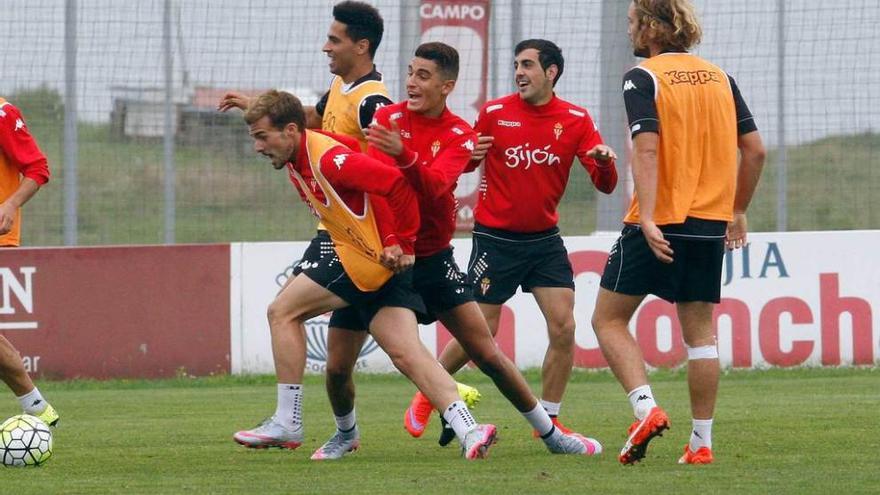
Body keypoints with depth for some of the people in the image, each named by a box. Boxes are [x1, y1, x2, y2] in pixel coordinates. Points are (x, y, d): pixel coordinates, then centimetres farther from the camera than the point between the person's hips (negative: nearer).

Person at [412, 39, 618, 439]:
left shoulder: (575, 120, -1)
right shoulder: (494, 113, -5)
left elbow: (604, 184, -4)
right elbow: (462, 163, 6)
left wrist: (605, 162, -27)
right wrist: (470, 157, -18)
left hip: (544, 239, 3)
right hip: (495, 238, -2)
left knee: (563, 328, -7)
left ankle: (548, 420, 6)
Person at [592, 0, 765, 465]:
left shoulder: (643, 78, -7)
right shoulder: (719, 78, 10)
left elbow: (647, 149, -19)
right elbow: (755, 150, 9)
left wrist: (648, 219, -24)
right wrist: (737, 211, 20)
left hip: (659, 225, -5)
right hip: (710, 225, 5)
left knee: (608, 319, 7)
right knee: (699, 332, 10)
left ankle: (645, 407, -11)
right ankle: (701, 441, 7)